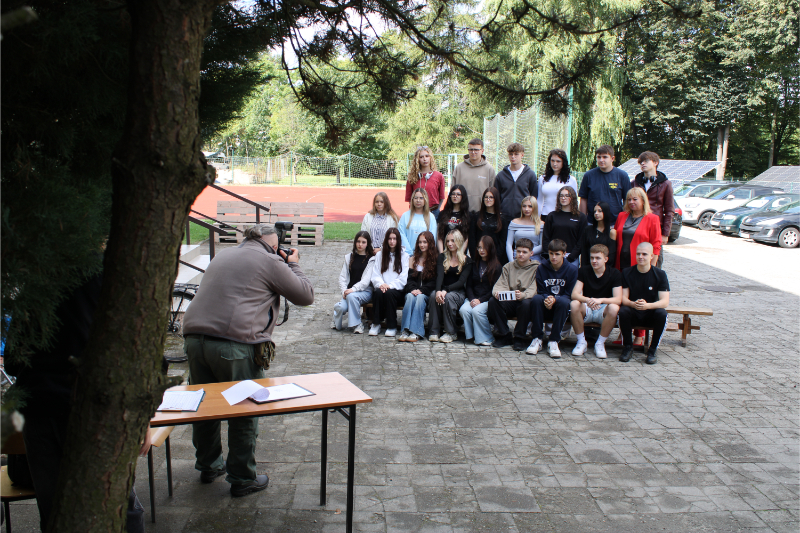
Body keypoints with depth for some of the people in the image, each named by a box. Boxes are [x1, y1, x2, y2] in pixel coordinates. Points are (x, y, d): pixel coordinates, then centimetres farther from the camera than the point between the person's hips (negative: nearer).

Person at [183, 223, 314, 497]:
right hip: (235, 345, -7)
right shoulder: (270, 262, 0)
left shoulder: (222, 255, 21)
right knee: (245, 412, 7)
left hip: (194, 338, 7)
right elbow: (305, 296, 5)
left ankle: (208, 465, 37)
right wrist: (293, 265, 20)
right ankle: (242, 479, 17)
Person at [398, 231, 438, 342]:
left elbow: (434, 281, -2)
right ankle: (405, 330, -39)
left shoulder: (435, 260, 5)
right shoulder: (413, 259, 18)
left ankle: (416, 332, -40)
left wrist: (421, 290, -16)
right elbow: (410, 278, 9)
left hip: (427, 293, -2)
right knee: (410, 297, -31)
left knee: (420, 297, -34)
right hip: (412, 291, 2)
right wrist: (412, 289, -12)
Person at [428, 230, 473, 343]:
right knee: (434, 297, -31)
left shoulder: (467, 261, 2)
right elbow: (439, 276, -6)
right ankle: (434, 332, -26)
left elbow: (461, 282, -10)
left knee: (448, 297, -34)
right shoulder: (442, 257, 11)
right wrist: (438, 290, -27)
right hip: (444, 289, 2)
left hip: (458, 292, -2)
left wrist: (446, 290, -25)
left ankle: (451, 333, -21)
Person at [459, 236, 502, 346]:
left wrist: (480, 300, -16)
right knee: (464, 310, -28)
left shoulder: (497, 267, 1)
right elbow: (469, 285, 11)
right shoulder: (474, 265, 16)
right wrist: (472, 299, -8)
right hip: (473, 297, 4)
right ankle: (470, 334, -9)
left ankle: (486, 338, -14)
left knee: (477, 311, -32)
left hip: (488, 299, -4)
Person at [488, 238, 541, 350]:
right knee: (492, 301, -25)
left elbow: (534, 288, -13)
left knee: (526, 303, -37)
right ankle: (504, 335, -10)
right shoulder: (508, 266, 15)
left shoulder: (537, 268, 2)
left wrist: (523, 295, -36)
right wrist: (497, 292, -22)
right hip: (509, 302, 3)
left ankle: (519, 338, -17)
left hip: (525, 300, -3)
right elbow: (501, 285, 3)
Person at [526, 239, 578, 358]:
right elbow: (541, 291, -1)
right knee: (537, 298, -31)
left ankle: (553, 342, -27)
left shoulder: (572, 269, -5)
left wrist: (555, 300, -27)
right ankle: (537, 339, -22)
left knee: (563, 302, -35)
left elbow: (569, 294, -7)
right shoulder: (542, 268, 1)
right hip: (545, 308, 1)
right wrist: (546, 299, -26)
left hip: (561, 308, -1)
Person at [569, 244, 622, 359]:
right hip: (586, 310, 1)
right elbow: (574, 294, -13)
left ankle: (600, 343, -15)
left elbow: (618, 299, -15)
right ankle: (581, 342, -14)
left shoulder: (615, 274, -3)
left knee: (614, 308, -34)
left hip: (603, 311, 0)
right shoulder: (583, 271, 0)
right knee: (574, 304, -31)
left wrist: (600, 300, -35)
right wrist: (588, 300, -35)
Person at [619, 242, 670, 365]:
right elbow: (623, 298, -6)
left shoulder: (660, 274, -5)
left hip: (651, 314, 0)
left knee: (662, 313, -32)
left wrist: (647, 305, -34)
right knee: (623, 311, -31)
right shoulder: (627, 273, -1)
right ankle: (627, 347, -11)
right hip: (633, 314, 0)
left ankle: (652, 350, -14)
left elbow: (665, 302, -14)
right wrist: (633, 304, -30)